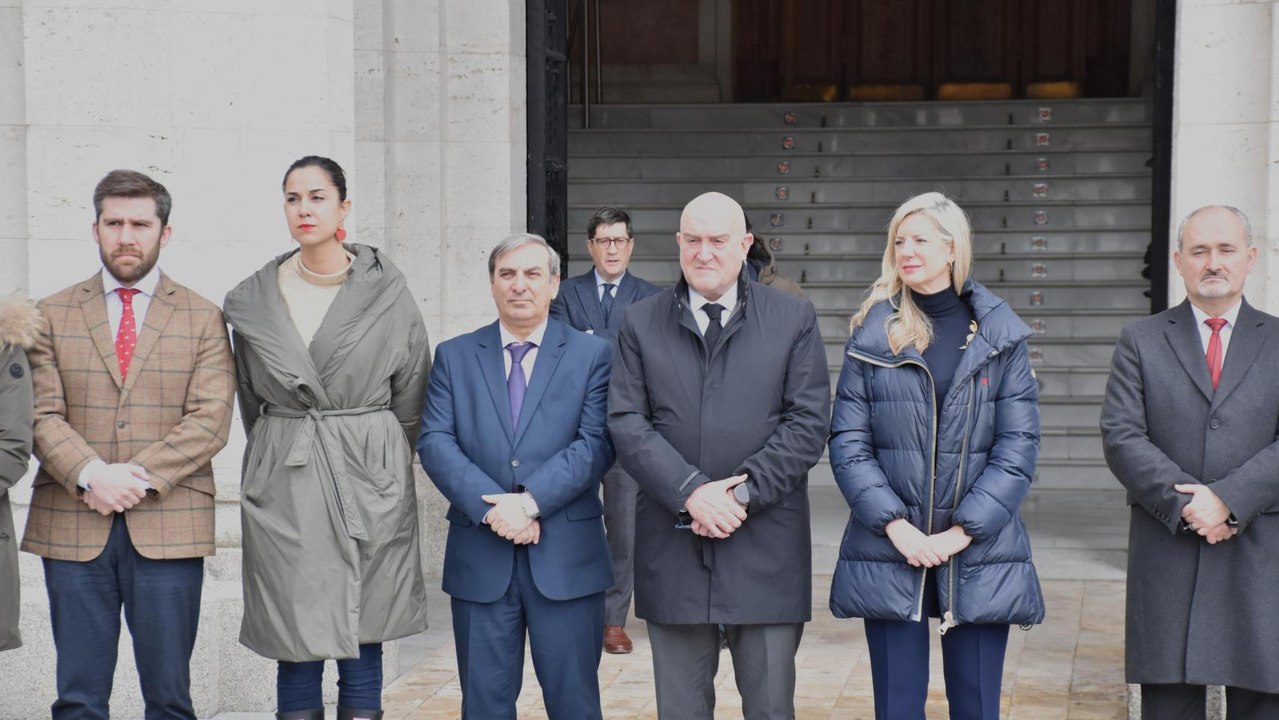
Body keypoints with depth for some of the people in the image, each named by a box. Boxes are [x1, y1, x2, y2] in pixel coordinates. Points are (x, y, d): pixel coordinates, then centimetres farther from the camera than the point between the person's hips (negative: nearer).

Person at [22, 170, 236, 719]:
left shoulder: (203, 318, 7)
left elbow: (210, 420, -3)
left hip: (168, 526, -1)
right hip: (71, 527, 1)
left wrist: (140, 476, -15)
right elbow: (41, 415, 1)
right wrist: (91, 475, -16)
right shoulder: (53, 315, 11)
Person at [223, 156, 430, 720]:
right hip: (282, 485, 1)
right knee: (296, 647, 1)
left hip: (370, 481, -1)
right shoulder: (252, 300, 4)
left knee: (363, 641, 5)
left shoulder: (387, 291, 0)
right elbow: (251, 399, 14)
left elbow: (410, 397, 7)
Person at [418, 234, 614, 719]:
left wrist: (530, 500, -18)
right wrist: (491, 508, -15)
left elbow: (597, 443, -7)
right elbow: (435, 442, -1)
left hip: (567, 557, -1)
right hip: (480, 557, 2)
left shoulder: (593, 355, 4)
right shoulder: (454, 356, 9)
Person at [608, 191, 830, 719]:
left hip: (767, 548, -1)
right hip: (672, 549, 1)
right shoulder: (640, 324, 8)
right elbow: (628, 422, -1)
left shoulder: (794, 319, 5)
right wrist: (691, 492, -14)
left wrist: (744, 491, -12)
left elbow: (808, 421, -2)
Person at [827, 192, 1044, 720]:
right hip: (889, 554, 0)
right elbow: (848, 442, -1)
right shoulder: (872, 333, 4)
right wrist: (895, 524, -13)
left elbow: (1019, 444, -2)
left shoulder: (1000, 333, 3)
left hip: (979, 555, 0)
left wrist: (964, 531, -11)